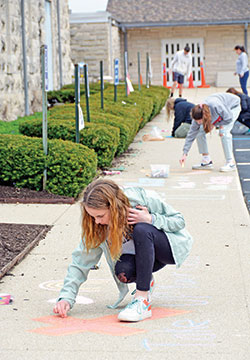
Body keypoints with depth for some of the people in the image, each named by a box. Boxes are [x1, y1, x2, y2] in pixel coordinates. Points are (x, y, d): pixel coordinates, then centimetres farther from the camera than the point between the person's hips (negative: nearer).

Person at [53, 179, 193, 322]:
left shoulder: (139, 199, -26)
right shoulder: (97, 226, -15)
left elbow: (179, 220, -16)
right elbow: (81, 262, -12)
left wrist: (151, 219, -32)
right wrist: (66, 297, -21)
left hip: (171, 245, -3)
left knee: (141, 230, -35)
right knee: (122, 270, -32)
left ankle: (142, 300, -34)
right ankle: (146, 282, 5)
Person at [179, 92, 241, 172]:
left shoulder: (215, 106, -44)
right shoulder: (198, 115, -25)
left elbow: (229, 117, -29)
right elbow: (191, 134, -19)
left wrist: (214, 125, -22)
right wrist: (185, 154, -23)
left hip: (232, 107, -6)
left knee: (224, 131, -28)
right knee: (200, 131, -7)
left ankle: (230, 163, -19)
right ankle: (206, 161, 4)